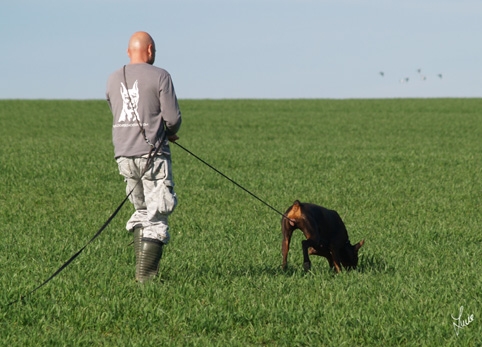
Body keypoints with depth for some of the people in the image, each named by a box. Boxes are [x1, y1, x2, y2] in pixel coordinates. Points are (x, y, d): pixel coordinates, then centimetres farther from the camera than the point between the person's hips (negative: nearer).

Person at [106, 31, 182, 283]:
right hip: (152, 153, -6)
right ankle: (145, 274, -5)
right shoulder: (159, 76, -6)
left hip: (124, 155, 6)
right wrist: (170, 132, 15)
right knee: (156, 216, -1)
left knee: (141, 210, 19)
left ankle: (142, 268, 18)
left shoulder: (113, 80, 10)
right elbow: (172, 117, -9)